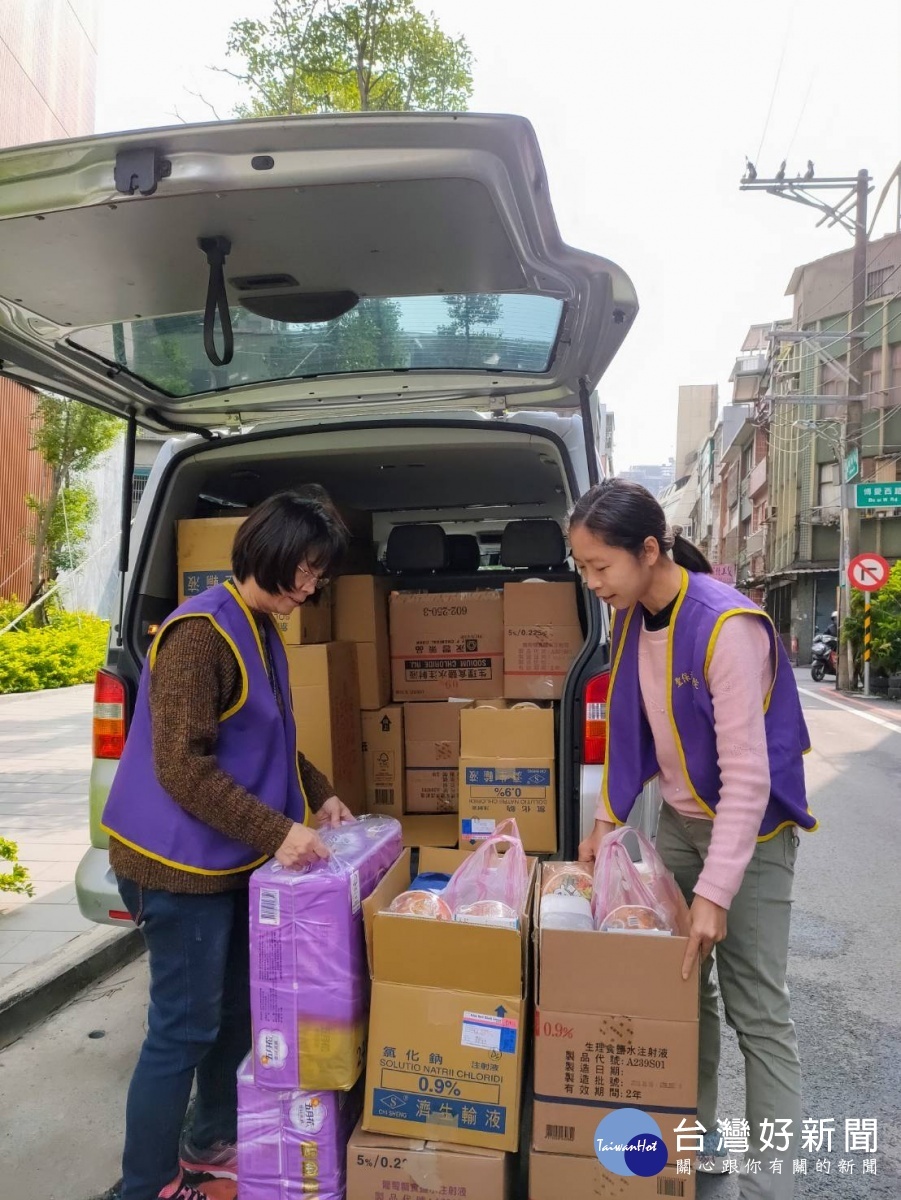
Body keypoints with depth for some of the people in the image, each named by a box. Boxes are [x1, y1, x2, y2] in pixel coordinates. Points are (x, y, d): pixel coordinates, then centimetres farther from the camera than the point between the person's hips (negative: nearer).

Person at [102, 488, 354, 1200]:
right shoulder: (201, 632, -21)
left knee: (237, 1010, 19)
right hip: (182, 864, -9)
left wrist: (318, 794, 8)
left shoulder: (262, 630, 8)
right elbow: (181, 767, -24)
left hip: (231, 857, 9)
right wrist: (277, 830, -25)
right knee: (185, 1028, 2)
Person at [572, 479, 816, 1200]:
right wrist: (608, 820, 9)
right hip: (679, 819, 7)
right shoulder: (631, 619, -3)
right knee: (681, 984, 13)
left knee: (757, 1010, 0)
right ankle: (698, 1136, 32)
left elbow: (748, 776, -26)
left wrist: (716, 892, -27)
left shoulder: (728, 626, -27)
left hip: (751, 829, -6)